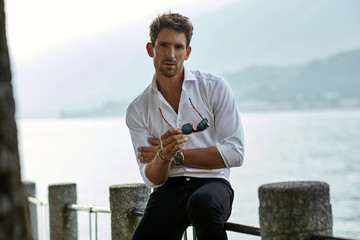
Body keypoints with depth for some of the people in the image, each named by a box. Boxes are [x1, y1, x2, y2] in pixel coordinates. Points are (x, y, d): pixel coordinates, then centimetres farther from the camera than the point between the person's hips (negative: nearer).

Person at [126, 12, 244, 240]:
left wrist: (177, 156, -6)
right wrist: (164, 156, -21)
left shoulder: (214, 87, 3)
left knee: (202, 203, -38)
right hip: (168, 190, 1)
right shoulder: (137, 110, 8)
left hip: (212, 182, -1)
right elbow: (152, 179, 3)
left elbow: (235, 153, -5)